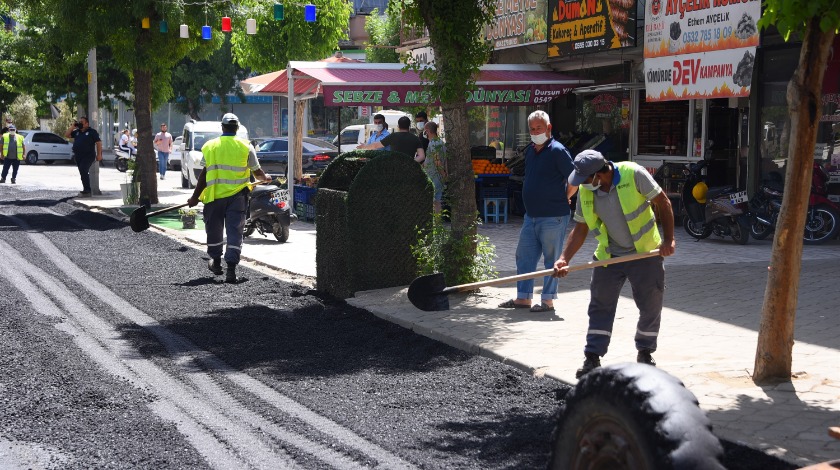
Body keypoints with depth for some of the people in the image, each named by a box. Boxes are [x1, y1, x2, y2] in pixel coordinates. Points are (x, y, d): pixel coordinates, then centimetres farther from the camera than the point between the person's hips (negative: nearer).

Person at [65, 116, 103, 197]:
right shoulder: (77, 132, 15)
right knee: (83, 173, 12)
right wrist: (73, 126, 4)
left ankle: (86, 190, -17)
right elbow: (66, 135, 12)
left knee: (83, 171, -21)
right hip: (78, 156, 7)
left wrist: (99, 154, -13)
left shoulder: (92, 131, -2)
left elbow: (98, 143, -6)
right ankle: (87, 190, 21)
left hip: (88, 156, -7)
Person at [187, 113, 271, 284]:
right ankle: (231, 268, -7)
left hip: (215, 196, 1)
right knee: (235, 232, 1)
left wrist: (195, 197, 4)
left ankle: (216, 262, 34)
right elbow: (257, 171, 7)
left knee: (214, 230, 18)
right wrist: (265, 178, 30)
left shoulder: (210, 146, 0)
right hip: (237, 196, -1)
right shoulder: (246, 147, -1)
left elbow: (204, 175, -2)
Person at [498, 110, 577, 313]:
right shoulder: (530, 151, 13)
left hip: (553, 217, -9)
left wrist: (563, 200, -4)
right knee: (524, 256, 11)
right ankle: (523, 297, 20)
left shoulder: (557, 151, -12)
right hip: (531, 216, 9)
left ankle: (547, 300, 8)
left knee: (551, 259, 1)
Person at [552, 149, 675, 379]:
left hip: (646, 252, -3)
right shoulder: (585, 192, -8)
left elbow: (662, 202, -12)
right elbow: (581, 228, 0)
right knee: (600, 306, 1)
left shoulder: (633, 174, -20)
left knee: (651, 306, 6)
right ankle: (593, 358, 6)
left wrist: (668, 239, -17)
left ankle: (645, 352, 26)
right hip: (610, 255, 3)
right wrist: (564, 258, -11)